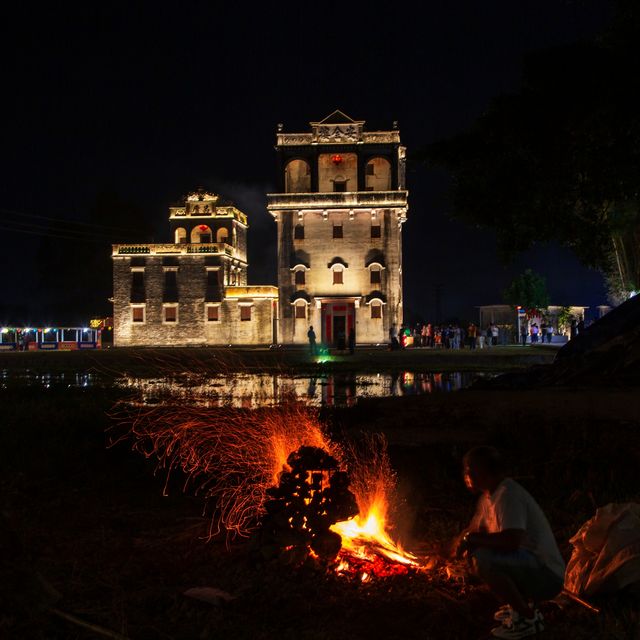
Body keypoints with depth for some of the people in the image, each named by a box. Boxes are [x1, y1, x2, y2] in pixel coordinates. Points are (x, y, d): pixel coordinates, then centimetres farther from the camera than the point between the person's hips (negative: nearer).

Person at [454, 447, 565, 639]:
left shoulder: (508, 495, -21)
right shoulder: (488, 496, 8)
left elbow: (512, 541, -35)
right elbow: (473, 530, 17)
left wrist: (471, 539, -21)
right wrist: (465, 540, -7)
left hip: (546, 575, -10)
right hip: (527, 567, 10)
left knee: (482, 559, -28)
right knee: (475, 555, 12)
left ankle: (528, 617, -9)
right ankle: (520, 604, 16)